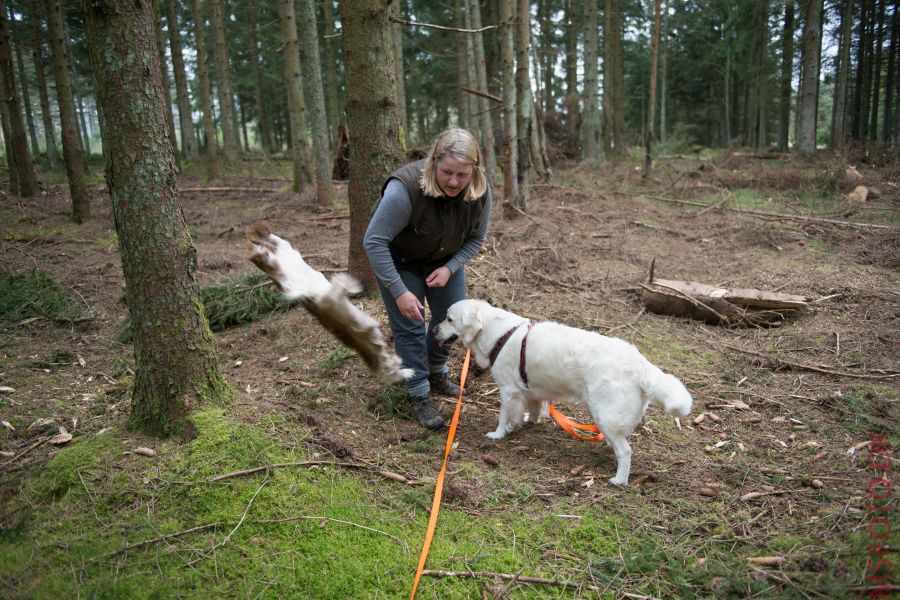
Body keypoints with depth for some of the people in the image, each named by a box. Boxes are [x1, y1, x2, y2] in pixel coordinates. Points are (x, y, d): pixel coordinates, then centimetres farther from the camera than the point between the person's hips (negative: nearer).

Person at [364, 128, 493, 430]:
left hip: (444, 257, 5)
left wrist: (450, 268, -21)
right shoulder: (405, 188, -38)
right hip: (398, 257, -4)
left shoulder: (481, 191, -23)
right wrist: (399, 291, -34)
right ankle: (419, 396, 5)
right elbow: (374, 241, -33)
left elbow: (476, 237, -7)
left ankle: (437, 375, 30)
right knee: (410, 325, -7)